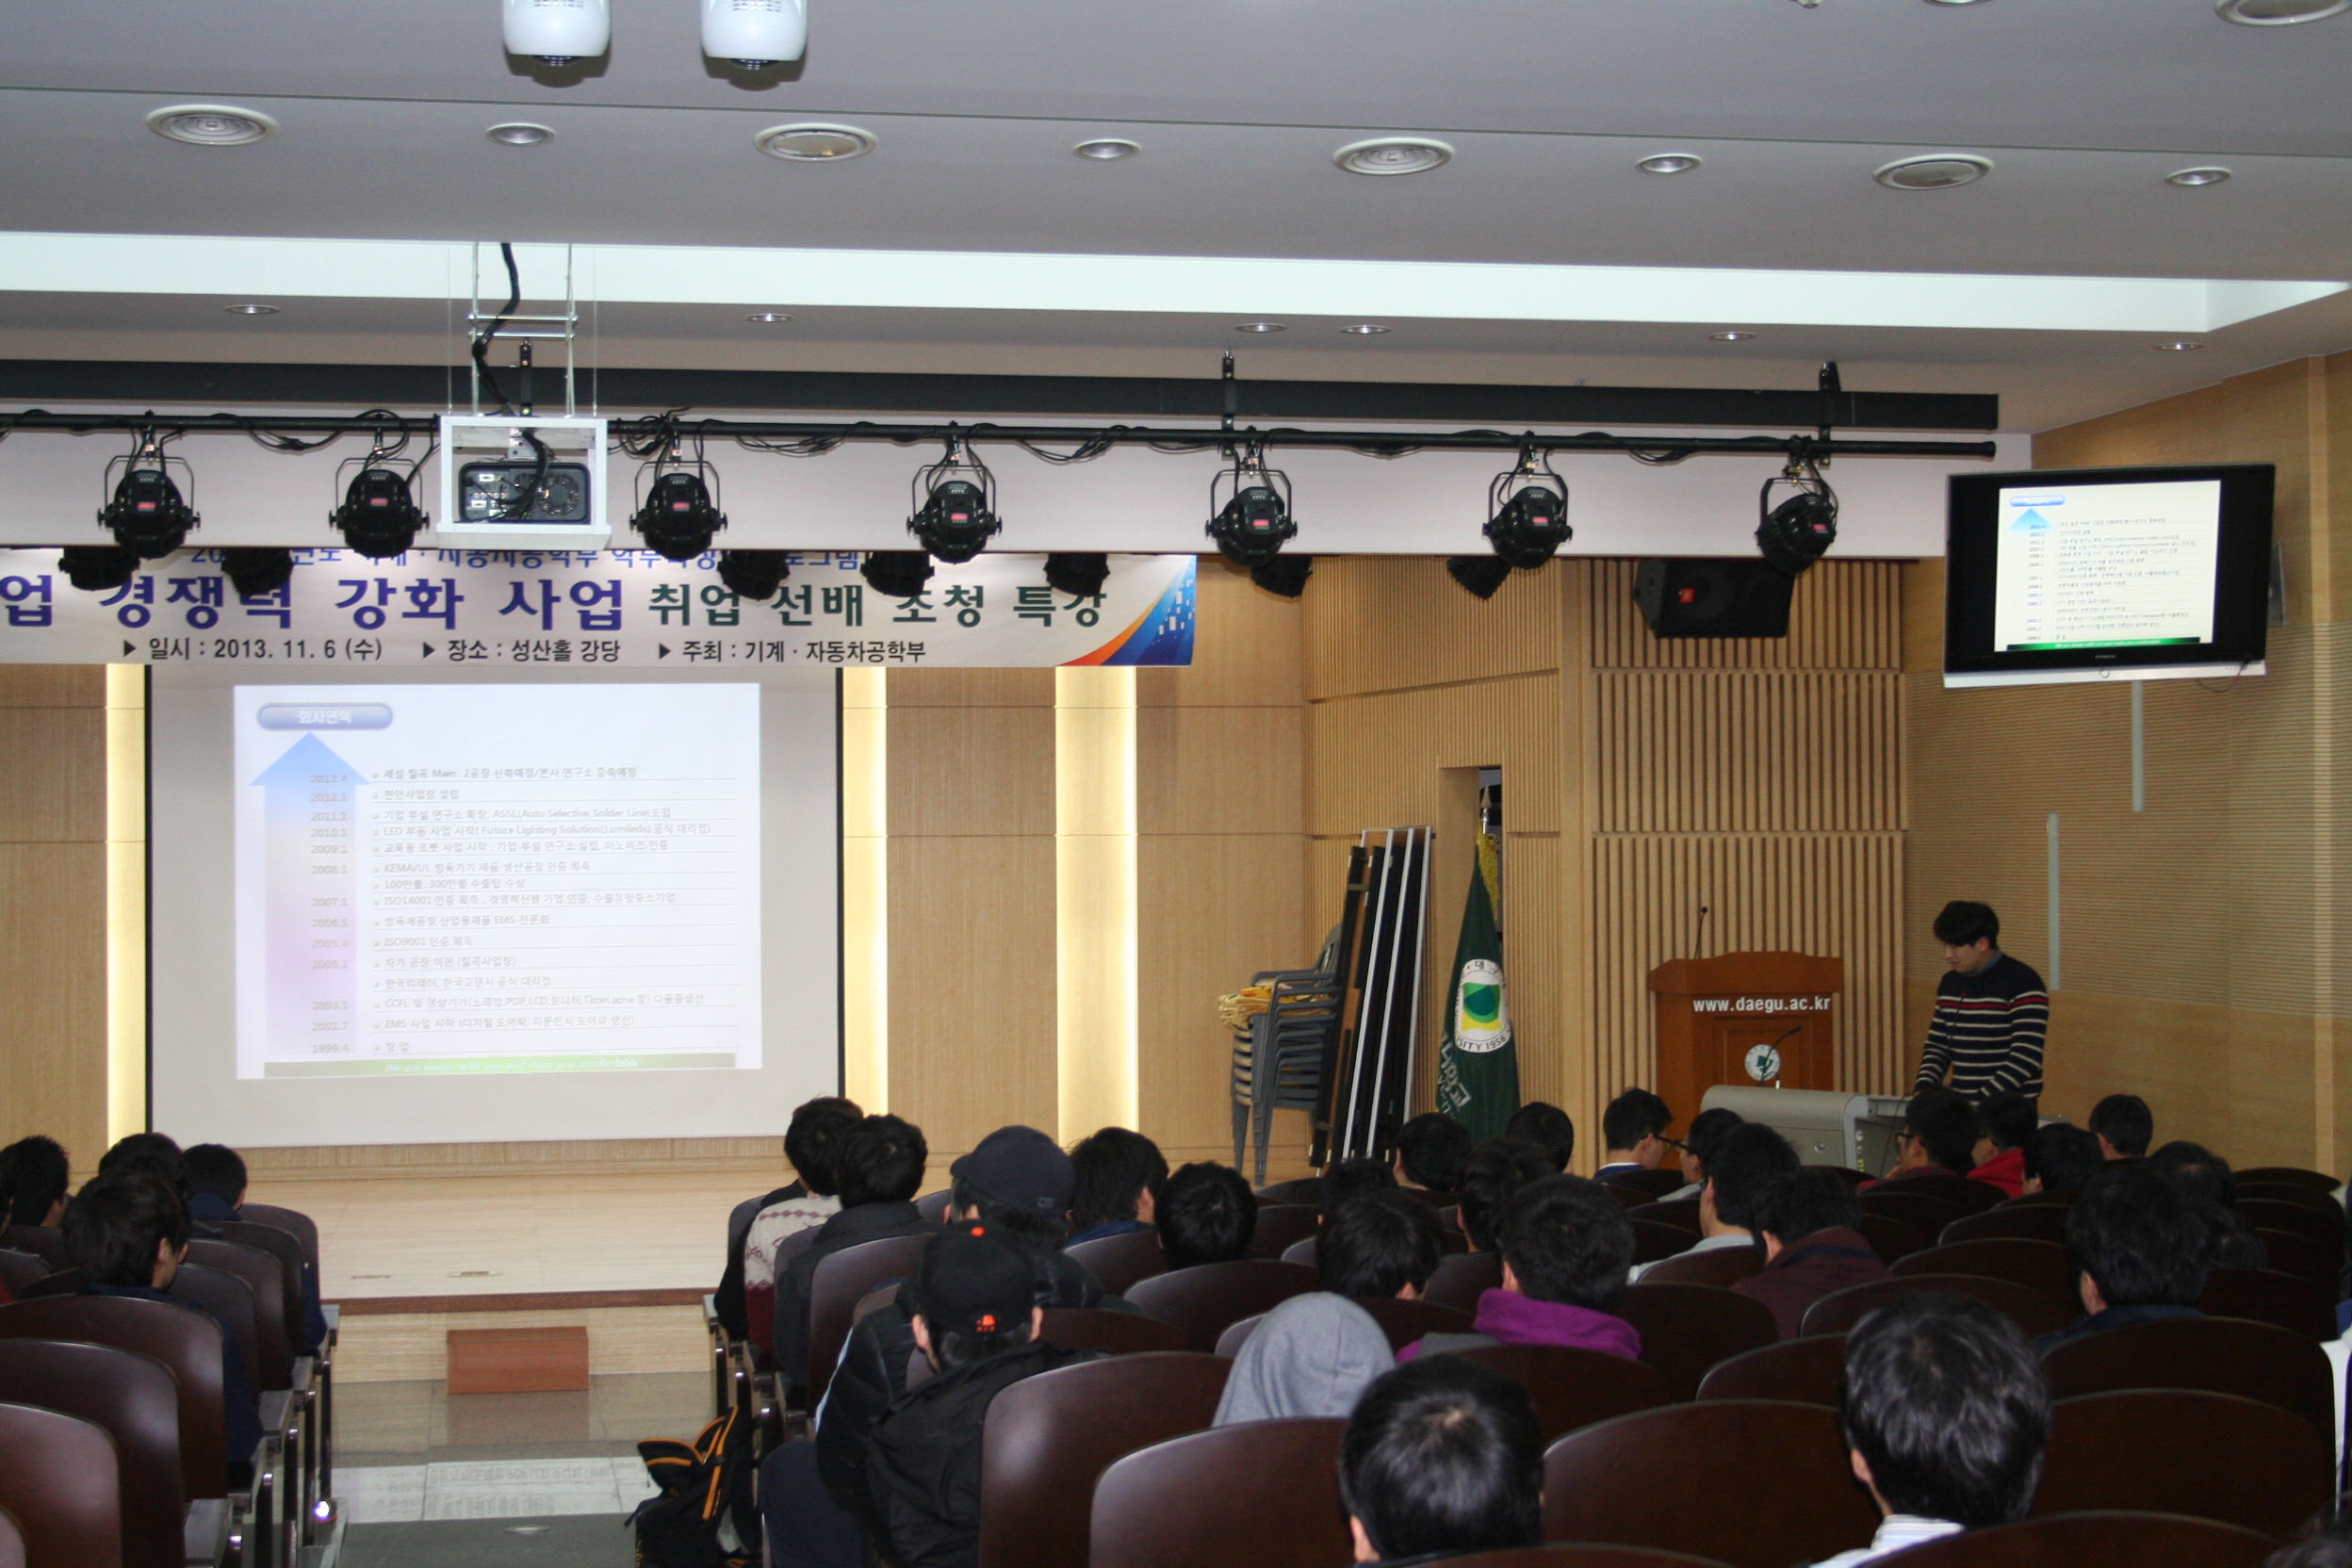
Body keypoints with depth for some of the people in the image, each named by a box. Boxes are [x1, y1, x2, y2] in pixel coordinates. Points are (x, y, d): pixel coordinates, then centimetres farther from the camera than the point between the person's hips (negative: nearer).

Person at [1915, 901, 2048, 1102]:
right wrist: (1924, 1089, 0)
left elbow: (2025, 1059, -15)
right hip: (1958, 1105, 5)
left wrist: (1979, 1102, -21)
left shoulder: (2023, 985, -8)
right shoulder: (1949, 984, 12)